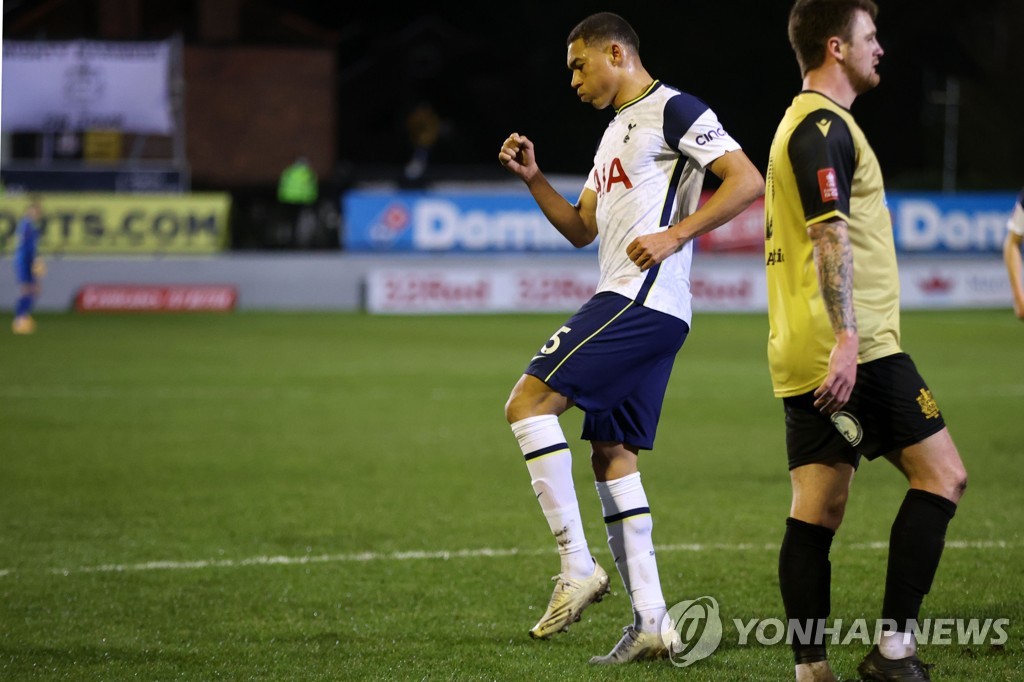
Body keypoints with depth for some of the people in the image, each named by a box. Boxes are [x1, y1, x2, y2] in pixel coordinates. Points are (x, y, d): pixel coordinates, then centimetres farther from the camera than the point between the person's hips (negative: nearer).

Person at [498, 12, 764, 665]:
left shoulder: (673, 110, -6)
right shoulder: (617, 131, 25)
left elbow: (747, 181, -14)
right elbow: (581, 228, 27)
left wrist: (674, 235, -19)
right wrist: (532, 177, 13)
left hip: (642, 301, -10)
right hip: (647, 313, 10)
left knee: (529, 402, -14)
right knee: (612, 455, 8)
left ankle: (578, 567, -14)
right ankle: (651, 622, 7)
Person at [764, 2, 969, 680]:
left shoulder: (801, 123, 22)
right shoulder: (824, 126, -10)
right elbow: (829, 235, -20)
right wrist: (846, 339, -26)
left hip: (805, 360, 10)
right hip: (856, 353, -10)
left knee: (815, 514, 4)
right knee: (941, 474, -5)